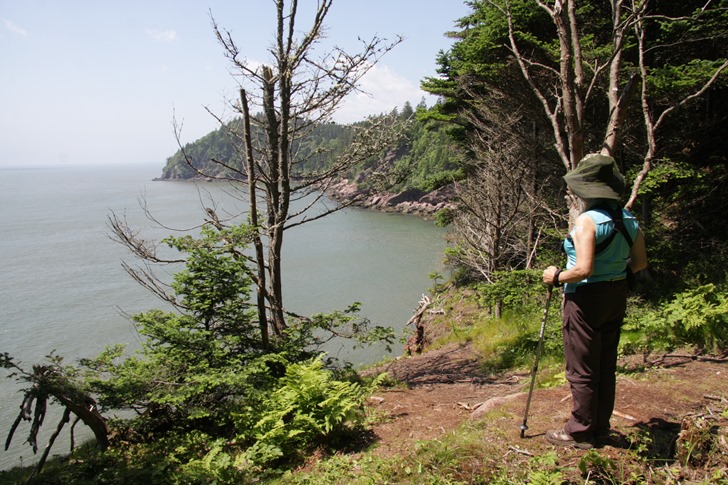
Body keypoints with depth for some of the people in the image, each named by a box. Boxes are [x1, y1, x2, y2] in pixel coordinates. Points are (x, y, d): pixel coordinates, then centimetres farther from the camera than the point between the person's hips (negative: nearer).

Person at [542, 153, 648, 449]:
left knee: (582, 370, 5)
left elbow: (583, 270, -27)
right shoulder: (629, 220, 3)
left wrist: (557, 277, -10)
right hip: (617, 296, 8)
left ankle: (580, 433, 17)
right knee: (606, 366, 18)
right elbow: (640, 263, 10)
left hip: (587, 299, -8)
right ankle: (601, 428, 31)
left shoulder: (587, 220, -21)